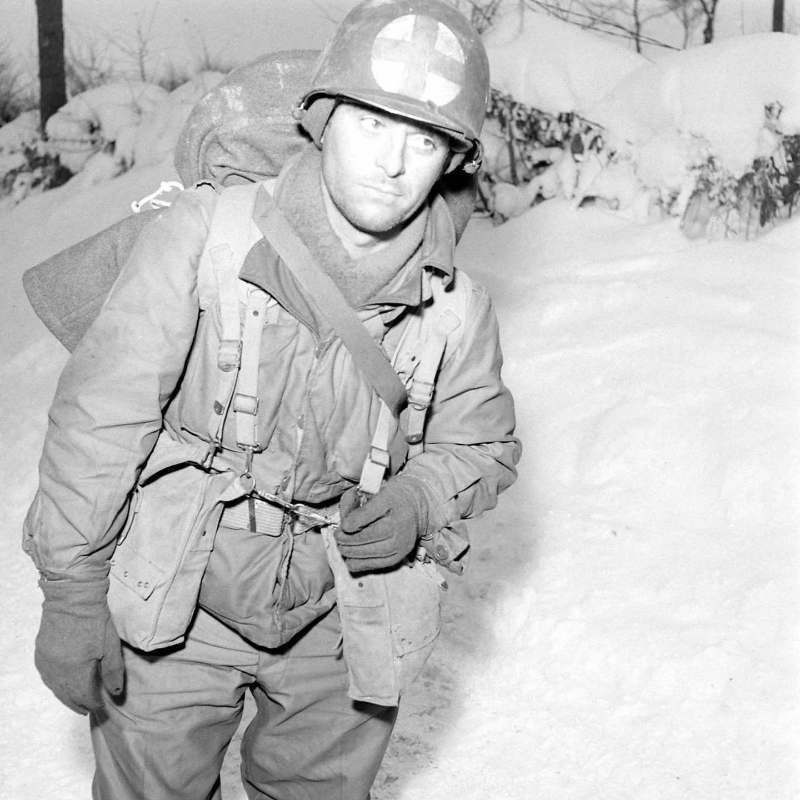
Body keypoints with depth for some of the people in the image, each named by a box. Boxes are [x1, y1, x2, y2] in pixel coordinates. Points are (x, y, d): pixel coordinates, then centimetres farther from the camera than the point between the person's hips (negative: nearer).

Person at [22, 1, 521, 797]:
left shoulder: (455, 307, -9)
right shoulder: (205, 233, -18)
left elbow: (482, 445, 8)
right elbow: (101, 417, -14)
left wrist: (415, 505, -14)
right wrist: (71, 597, -11)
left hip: (337, 630, 3)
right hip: (178, 612, -2)